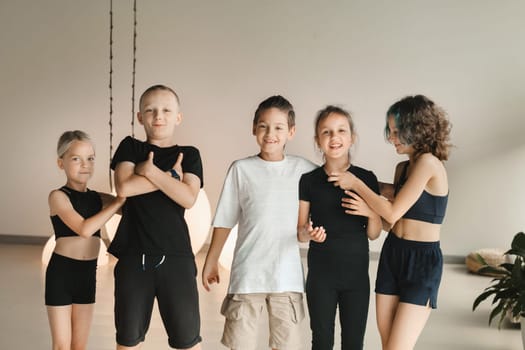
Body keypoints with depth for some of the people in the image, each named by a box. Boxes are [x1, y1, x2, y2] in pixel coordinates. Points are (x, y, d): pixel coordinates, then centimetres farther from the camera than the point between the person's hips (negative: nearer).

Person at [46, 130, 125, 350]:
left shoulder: (99, 198, 5)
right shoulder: (58, 196, -11)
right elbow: (85, 229, -24)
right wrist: (118, 202, -19)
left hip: (88, 274, 5)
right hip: (61, 273, -5)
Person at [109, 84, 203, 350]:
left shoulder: (189, 155, 7)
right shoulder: (130, 147, 8)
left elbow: (188, 198, -10)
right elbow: (124, 187, -11)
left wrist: (150, 171, -11)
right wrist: (170, 176, -7)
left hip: (176, 255, -1)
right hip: (133, 255, 1)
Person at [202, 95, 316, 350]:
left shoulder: (305, 170, 1)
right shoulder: (241, 169, 1)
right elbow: (224, 221, 6)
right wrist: (211, 262, 9)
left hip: (287, 274, 1)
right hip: (247, 274, 0)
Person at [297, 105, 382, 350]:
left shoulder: (366, 179, -2)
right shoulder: (308, 180, -3)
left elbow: (374, 234, 4)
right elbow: (300, 233, 2)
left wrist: (370, 212, -16)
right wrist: (308, 233, -21)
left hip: (357, 273, 1)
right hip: (320, 274, 0)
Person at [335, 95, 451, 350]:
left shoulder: (428, 162, -17)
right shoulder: (402, 168, 9)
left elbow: (393, 213, -18)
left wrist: (356, 183, -9)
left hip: (422, 261, -8)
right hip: (392, 254, 8)